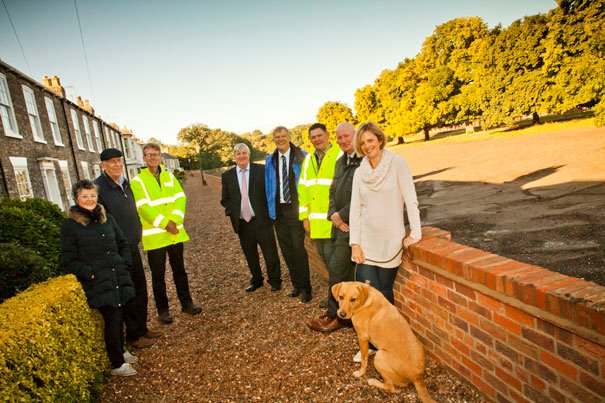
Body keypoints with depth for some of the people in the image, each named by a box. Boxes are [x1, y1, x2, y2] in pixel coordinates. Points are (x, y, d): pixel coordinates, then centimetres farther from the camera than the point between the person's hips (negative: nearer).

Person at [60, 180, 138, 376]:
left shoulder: (106, 218, 10)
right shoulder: (69, 225, -5)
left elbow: (123, 244, 17)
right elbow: (68, 260, -5)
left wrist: (126, 265, 4)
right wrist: (91, 273, -13)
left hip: (119, 278, 5)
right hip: (98, 283, -5)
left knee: (119, 316, 13)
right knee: (112, 319, -3)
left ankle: (120, 351, 34)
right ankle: (117, 364, 13)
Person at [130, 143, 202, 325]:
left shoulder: (169, 177, 9)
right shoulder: (138, 181, -4)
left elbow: (180, 198, 0)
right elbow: (143, 207, -14)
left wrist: (174, 220, -15)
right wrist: (165, 223, -20)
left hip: (175, 232, 4)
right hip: (154, 235, -4)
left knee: (179, 270, 14)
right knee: (158, 275, 7)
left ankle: (186, 303, 27)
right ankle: (163, 310, 21)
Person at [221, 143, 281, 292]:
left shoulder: (261, 170, -3)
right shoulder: (227, 176, 5)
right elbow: (225, 200, 13)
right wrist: (233, 211, -2)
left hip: (262, 220, -2)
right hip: (242, 223, 3)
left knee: (270, 253, 4)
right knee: (250, 255, 15)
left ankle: (275, 281, 24)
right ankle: (256, 281, 34)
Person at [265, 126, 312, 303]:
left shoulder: (301, 157, -5)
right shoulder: (270, 160, 8)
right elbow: (268, 186, 13)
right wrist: (271, 208, 8)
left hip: (296, 208, -4)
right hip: (278, 210, 5)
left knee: (299, 249, -4)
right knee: (286, 250, 11)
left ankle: (305, 288, 12)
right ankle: (296, 285, 27)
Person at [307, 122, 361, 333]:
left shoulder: (364, 161, -14)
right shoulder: (340, 161, 16)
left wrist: (341, 216, -13)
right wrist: (333, 215, 0)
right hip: (341, 224, 8)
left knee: (337, 269, -4)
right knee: (345, 271, 15)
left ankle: (334, 316, 12)